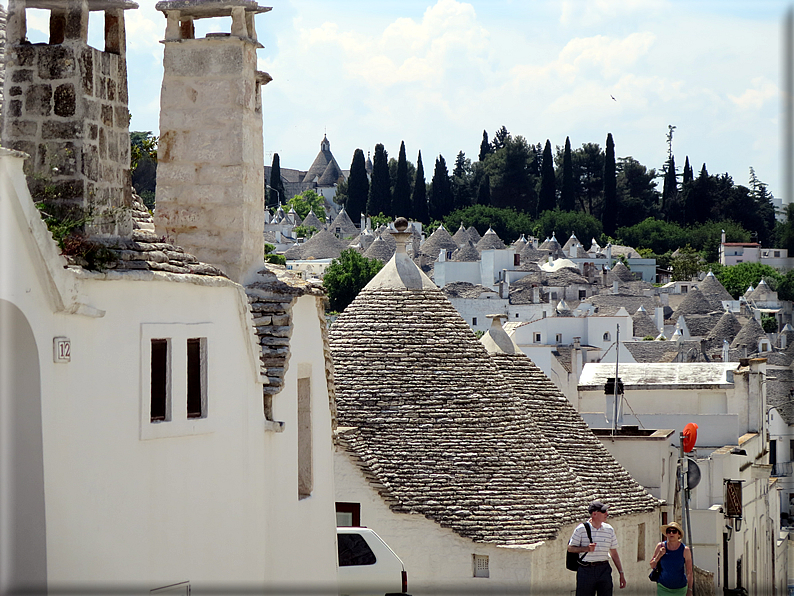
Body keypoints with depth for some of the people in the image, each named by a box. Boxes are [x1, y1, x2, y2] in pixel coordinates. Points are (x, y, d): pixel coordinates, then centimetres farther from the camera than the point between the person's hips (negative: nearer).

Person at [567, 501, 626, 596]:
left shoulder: (609, 530, 10)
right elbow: (570, 548, 1)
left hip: (604, 570, 3)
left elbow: (614, 553, 15)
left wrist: (621, 573, 13)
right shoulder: (581, 529, -2)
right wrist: (586, 549, -16)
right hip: (585, 570, -3)